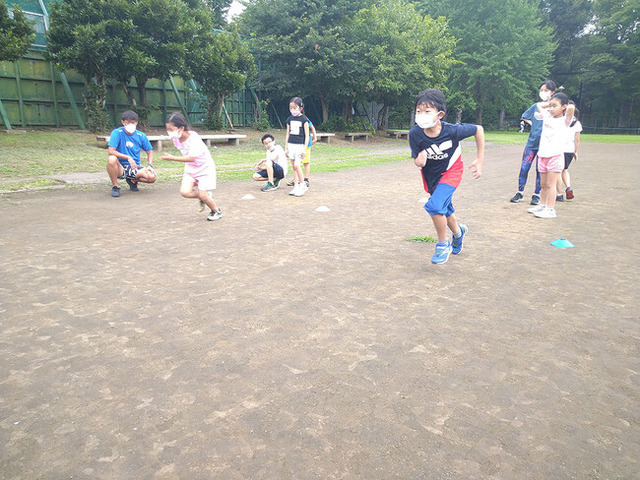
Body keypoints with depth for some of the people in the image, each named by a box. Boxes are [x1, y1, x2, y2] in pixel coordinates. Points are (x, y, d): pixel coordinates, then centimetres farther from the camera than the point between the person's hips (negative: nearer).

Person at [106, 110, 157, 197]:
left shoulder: (141, 136, 1)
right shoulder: (117, 133, -8)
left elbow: (149, 152, 11)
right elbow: (111, 151, -18)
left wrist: (150, 165, -7)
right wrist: (128, 158, -26)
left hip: (135, 167, 3)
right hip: (120, 167, -3)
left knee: (153, 177, -24)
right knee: (111, 159, -37)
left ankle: (133, 180, 11)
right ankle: (115, 186, -13)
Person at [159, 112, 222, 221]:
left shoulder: (193, 138, -28)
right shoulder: (176, 138, -7)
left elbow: (191, 158, -37)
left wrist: (172, 158, -40)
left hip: (205, 167, -6)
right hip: (190, 168, 6)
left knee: (203, 195, -10)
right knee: (184, 192, -12)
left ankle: (217, 211, 18)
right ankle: (205, 196, 16)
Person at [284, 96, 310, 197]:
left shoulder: (304, 119, -6)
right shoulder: (289, 119, 9)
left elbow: (307, 135, -6)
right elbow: (287, 134, 15)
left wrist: (305, 149, -11)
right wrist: (286, 147, 13)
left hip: (300, 145, -5)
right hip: (291, 145, 5)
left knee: (296, 165, -15)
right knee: (293, 166, 6)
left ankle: (303, 185, -2)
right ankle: (296, 186, 12)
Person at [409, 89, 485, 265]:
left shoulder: (452, 130, -31)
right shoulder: (415, 133, -26)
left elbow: (478, 129, -12)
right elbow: (416, 160, -13)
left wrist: (480, 160, -9)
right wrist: (419, 161, -38)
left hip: (451, 171, -4)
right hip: (431, 174, 4)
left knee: (434, 205, -25)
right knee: (445, 211, 20)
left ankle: (443, 244, 0)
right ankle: (458, 232, 54)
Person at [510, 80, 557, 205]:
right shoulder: (536, 106, 9)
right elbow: (525, 117, 25)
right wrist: (533, 124, 11)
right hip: (532, 142, 3)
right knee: (524, 168, 1)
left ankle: (536, 195, 14)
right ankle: (520, 193, 14)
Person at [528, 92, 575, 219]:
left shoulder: (564, 120, -4)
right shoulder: (547, 116, 12)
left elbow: (571, 107, -22)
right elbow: (539, 104, 25)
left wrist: (565, 106, -3)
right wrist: (549, 104, 14)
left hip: (555, 156, -6)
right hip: (543, 155, 6)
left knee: (550, 184, -6)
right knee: (543, 184, 14)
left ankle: (551, 209, -3)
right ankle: (542, 205, 26)